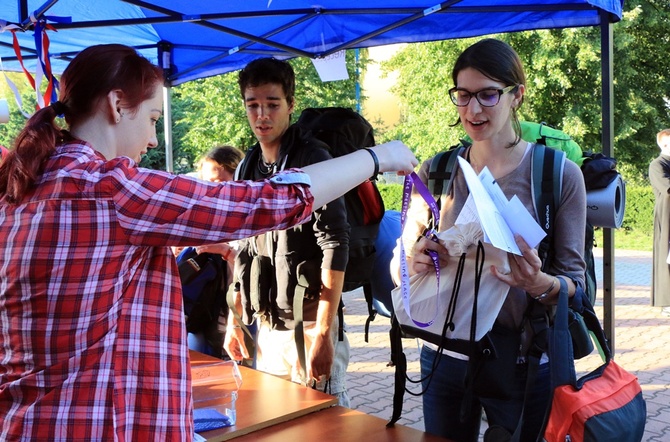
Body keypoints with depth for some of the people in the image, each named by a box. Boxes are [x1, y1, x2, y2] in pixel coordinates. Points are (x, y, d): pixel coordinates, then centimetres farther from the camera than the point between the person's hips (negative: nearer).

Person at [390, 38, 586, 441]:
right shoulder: (435, 174, 1)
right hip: (444, 359, 3)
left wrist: (539, 284, -27)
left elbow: (575, 283, -5)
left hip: (521, 366, -3)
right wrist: (414, 262, -20)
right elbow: (399, 268, 3)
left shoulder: (559, 174, -8)